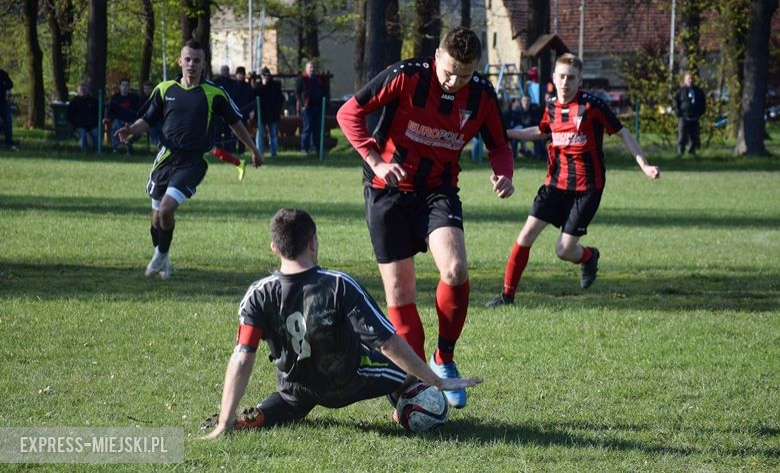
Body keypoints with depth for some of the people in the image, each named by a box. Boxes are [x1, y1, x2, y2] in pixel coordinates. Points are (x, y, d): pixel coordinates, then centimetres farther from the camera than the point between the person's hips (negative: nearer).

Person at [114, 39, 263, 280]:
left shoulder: (214, 93, -2)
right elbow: (148, 120, 12)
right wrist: (131, 130, -8)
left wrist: (253, 149, 14)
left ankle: (161, 256, 4)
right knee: (157, 215, 9)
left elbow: (235, 122, 10)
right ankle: (160, 259, 32)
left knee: (166, 210, -20)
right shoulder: (164, 89, 5)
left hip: (193, 162, -3)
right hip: (166, 158, 3)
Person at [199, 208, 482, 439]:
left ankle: (255, 419, 3)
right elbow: (388, 343, -28)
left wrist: (223, 426, -18)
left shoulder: (258, 296, -21)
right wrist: (438, 382, -20)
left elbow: (241, 361, -22)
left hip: (297, 392, 1)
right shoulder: (340, 287, -29)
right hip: (349, 385, -1)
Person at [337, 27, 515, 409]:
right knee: (399, 294, -2)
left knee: (455, 271, -23)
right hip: (389, 191, -2)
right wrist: (376, 161, -18)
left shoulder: (482, 95, -5)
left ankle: (444, 360, -1)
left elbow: (498, 146, 11)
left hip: (439, 190, 2)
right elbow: (349, 113, -8)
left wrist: (503, 173, -11)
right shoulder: (405, 77, -15)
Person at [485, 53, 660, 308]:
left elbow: (623, 133, -6)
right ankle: (507, 294, 5)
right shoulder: (551, 107, 4)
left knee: (564, 251, -5)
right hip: (556, 183, 5)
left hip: (587, 188, -5)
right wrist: (506, 133, 21)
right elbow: (541, 131, 27)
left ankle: (589, 257, 32)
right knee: (526, 235, -6)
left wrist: (644, 166, -12)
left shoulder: (592, 105, -13)